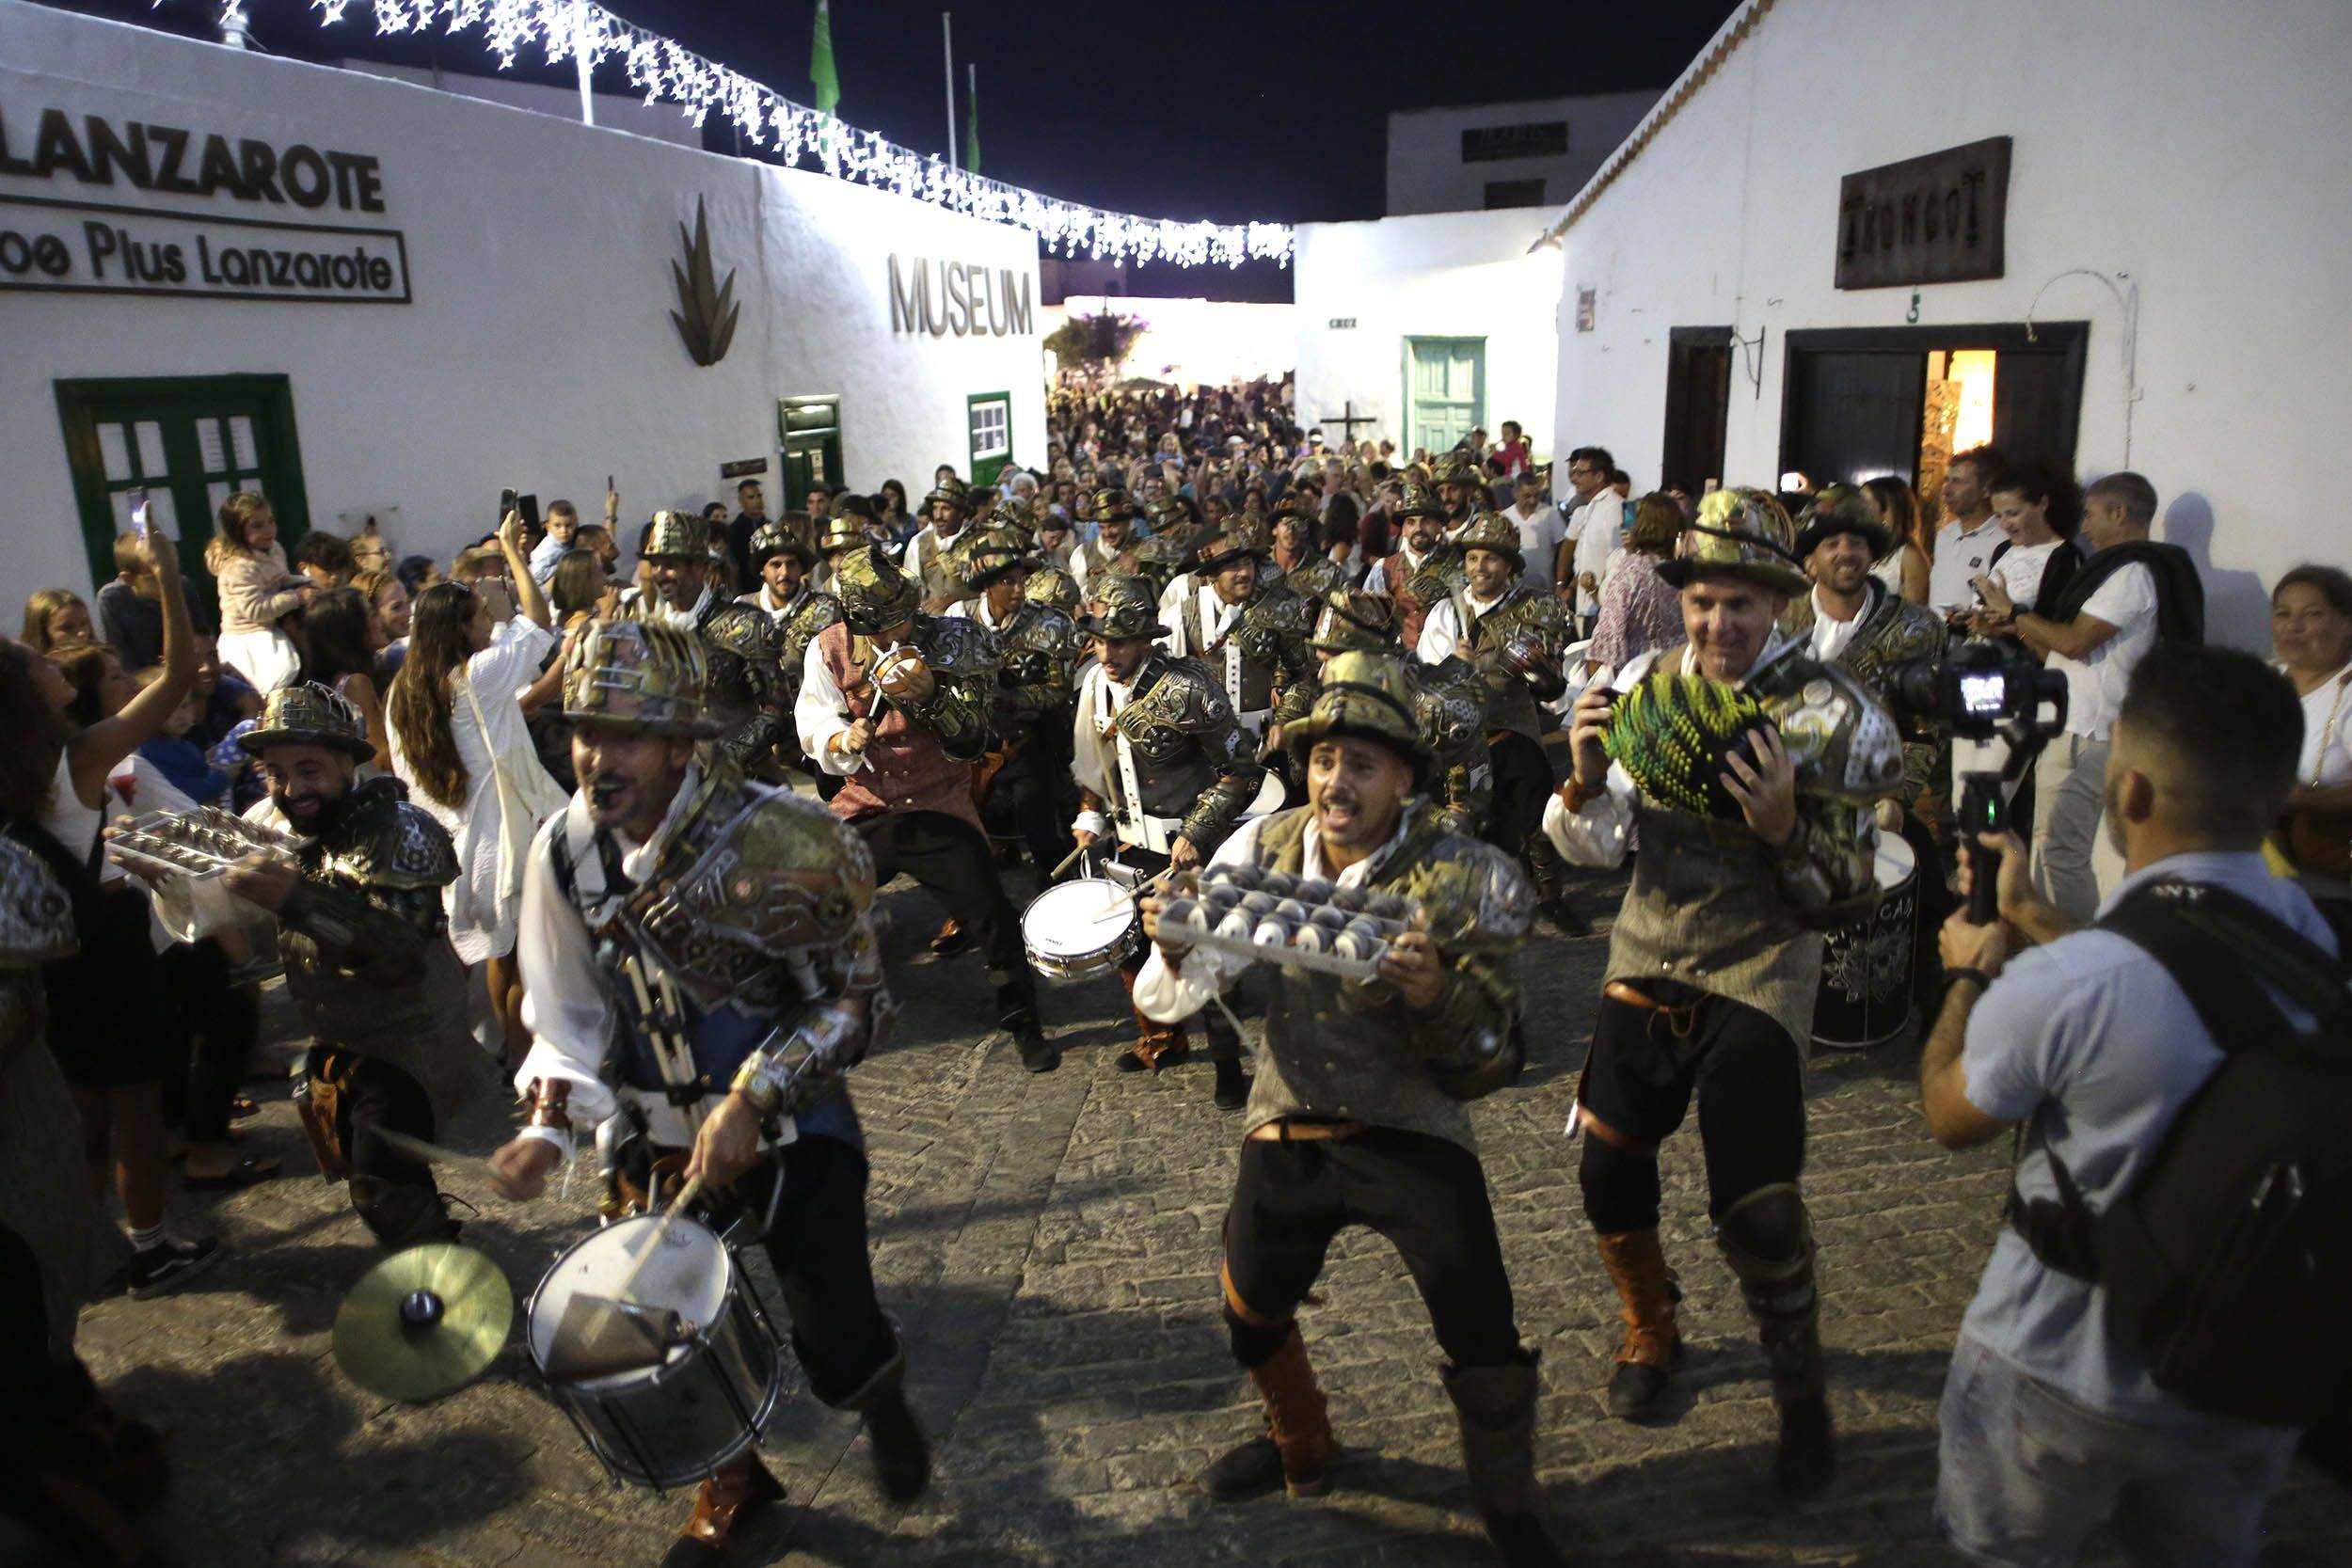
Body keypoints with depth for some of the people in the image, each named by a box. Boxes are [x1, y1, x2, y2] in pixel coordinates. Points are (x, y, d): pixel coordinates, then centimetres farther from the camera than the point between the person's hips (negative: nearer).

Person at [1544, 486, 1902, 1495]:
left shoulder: (1825, 712, -10)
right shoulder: (1645, 684, -1)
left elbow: (1851, 898, -10)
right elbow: (1594, 848, 3)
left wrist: (1784, 827, -29)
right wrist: (1585, 779, -18)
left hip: (1757, 975, -4)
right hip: (1647, 959, 4)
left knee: (1755, 1206, -6)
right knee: (1607, 1169, 8)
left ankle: (1802, 1395, 22)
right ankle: (1651, 1331, 38)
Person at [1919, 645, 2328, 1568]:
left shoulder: (2062, 984, -31)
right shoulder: (2310, 934, -11)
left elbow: (1949, 1118, -11)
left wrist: (1973, 973, 4)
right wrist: (2033, 916, 18)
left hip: (2065, 1380, -5)